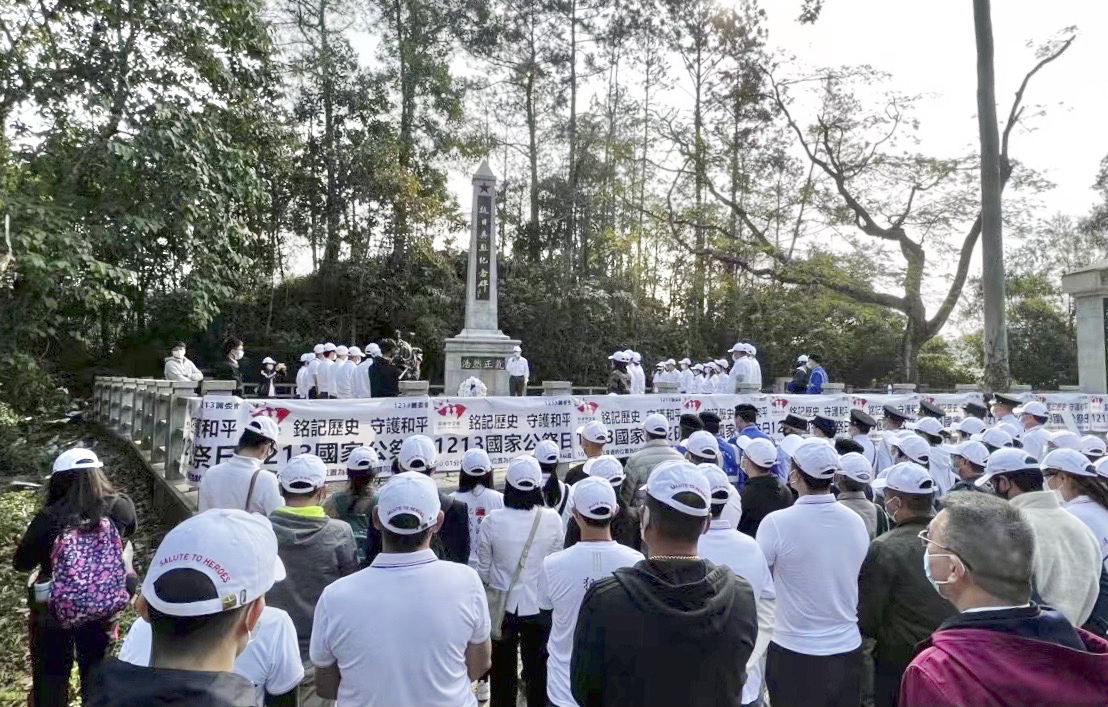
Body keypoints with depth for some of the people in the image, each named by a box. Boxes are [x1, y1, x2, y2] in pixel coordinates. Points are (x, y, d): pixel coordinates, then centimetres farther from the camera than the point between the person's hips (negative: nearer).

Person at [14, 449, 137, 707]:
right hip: (105, 609, 2)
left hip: (53, 612, -2)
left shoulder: (49, 518, -20)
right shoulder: (119, 508, -14)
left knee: (50, 680, 19)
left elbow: (21, 563, -5)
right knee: (96, 672, 22)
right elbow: (131, 528, 10)